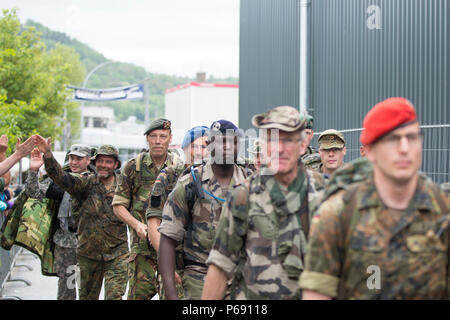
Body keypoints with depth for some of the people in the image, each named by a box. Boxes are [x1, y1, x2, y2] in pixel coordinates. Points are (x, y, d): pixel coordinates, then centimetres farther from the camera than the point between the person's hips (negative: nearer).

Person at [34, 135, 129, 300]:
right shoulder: (87, 182, -3)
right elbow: (61, 177, -19)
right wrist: (48, 154, -34)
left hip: (117, 253, -1)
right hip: (89, 251, 1)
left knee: (114, 296, -9)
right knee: (87, 295, 16)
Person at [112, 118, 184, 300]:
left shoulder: (180, 168, 6)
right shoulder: (133, 167, 4)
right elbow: (119, 205, 6)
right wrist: (137, 224, -10)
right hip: (143, 244, -1)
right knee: (139, 293, -4)